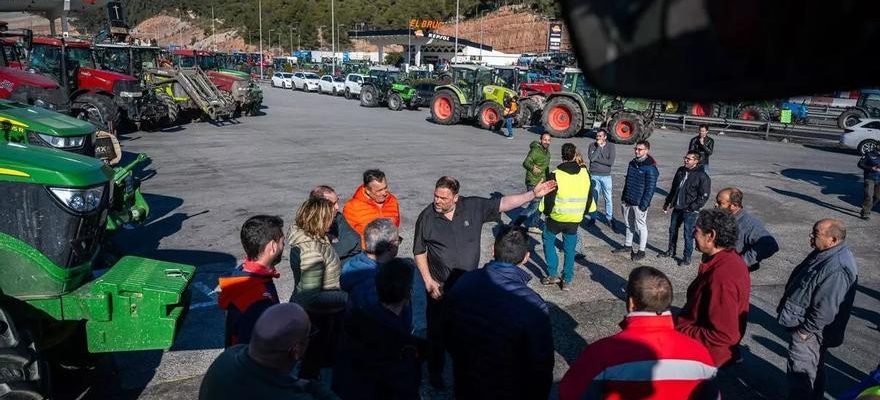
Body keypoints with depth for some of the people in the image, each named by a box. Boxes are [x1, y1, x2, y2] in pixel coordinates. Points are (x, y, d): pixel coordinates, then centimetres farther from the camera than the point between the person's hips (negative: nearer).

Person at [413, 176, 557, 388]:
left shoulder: (474, 207, -10)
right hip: (439, 286, -1)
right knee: (437, 330, 11)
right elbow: (419, 252, -4)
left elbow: (503, 204, -10)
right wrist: (428, 282, -10)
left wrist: (534, 194, -18)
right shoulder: (426, 217, -12)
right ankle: (435, 371, 33)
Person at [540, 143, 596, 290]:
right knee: (570, 249, 13)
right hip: (575, 219, 3)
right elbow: (589, 195, 10)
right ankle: (567, 281, 16)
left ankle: (552, 275, 15)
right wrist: (585, 211, 23)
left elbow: (549, 198, -9)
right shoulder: (585, 173, -1)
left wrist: (547, 212, 8)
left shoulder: (556, 175, -15)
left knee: (548, 240, 18)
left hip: (557, 217, -3)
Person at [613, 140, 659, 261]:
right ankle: (628, 246, 34)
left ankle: (641, 251, 15)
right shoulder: (632, 163, 8)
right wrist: (623, 198, 15)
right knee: (629, 224, 19)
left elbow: (650, 188, -17)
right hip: (628, 201, 8)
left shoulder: (650, 168, -16)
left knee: (641, 226, 4)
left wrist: (644, 204, -19)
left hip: (639, 203, -7)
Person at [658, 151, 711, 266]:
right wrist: (667, 202, 15)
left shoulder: (702, 176, -14)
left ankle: (687, 258, 14)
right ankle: (671, 251, 36)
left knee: (688, 234, 1)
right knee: (672, 230, 18)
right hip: (677, 208, 7)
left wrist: (692, 207, -18)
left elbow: (704, 196, -14)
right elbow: (673, 188, 16)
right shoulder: (681, 170, 5)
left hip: (690, 211, -7)